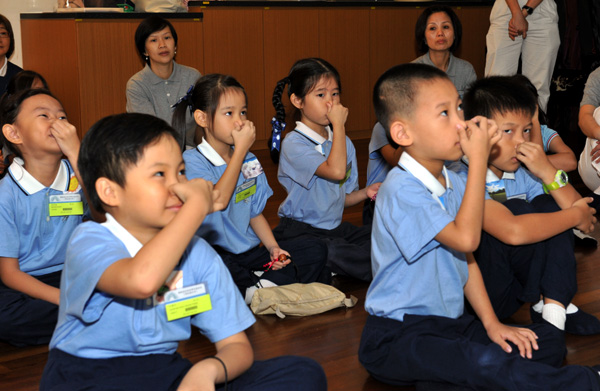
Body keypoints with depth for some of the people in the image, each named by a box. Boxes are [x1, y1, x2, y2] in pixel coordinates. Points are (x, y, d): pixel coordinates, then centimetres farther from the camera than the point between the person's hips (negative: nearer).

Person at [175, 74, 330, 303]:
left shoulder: (249, 161, 13)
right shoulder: (191, 161, -9)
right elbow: (217, 200, -25)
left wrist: (273, 247, -2)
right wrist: (240, 149, -19)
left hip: (250, 252, 7)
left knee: (316, 250, -8)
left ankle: (253, 289, -24)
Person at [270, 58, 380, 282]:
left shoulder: (343, 142, 13)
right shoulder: (293, 143, -12)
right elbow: (336, 171, -26)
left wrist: (366, 193, -4)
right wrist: (338, 125, -18)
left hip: (335, 228, 7)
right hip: (300, 230, -7)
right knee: (332, 252, -37)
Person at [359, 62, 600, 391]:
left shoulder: (454, 184, 9)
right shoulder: (401, 191, -20)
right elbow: (466, 238, -27)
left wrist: (492, 324, 5)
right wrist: (479, 160, -21)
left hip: (450, 324, 9)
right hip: (398, 336, -9)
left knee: (549, 340, -3)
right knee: (484, 364, -34)